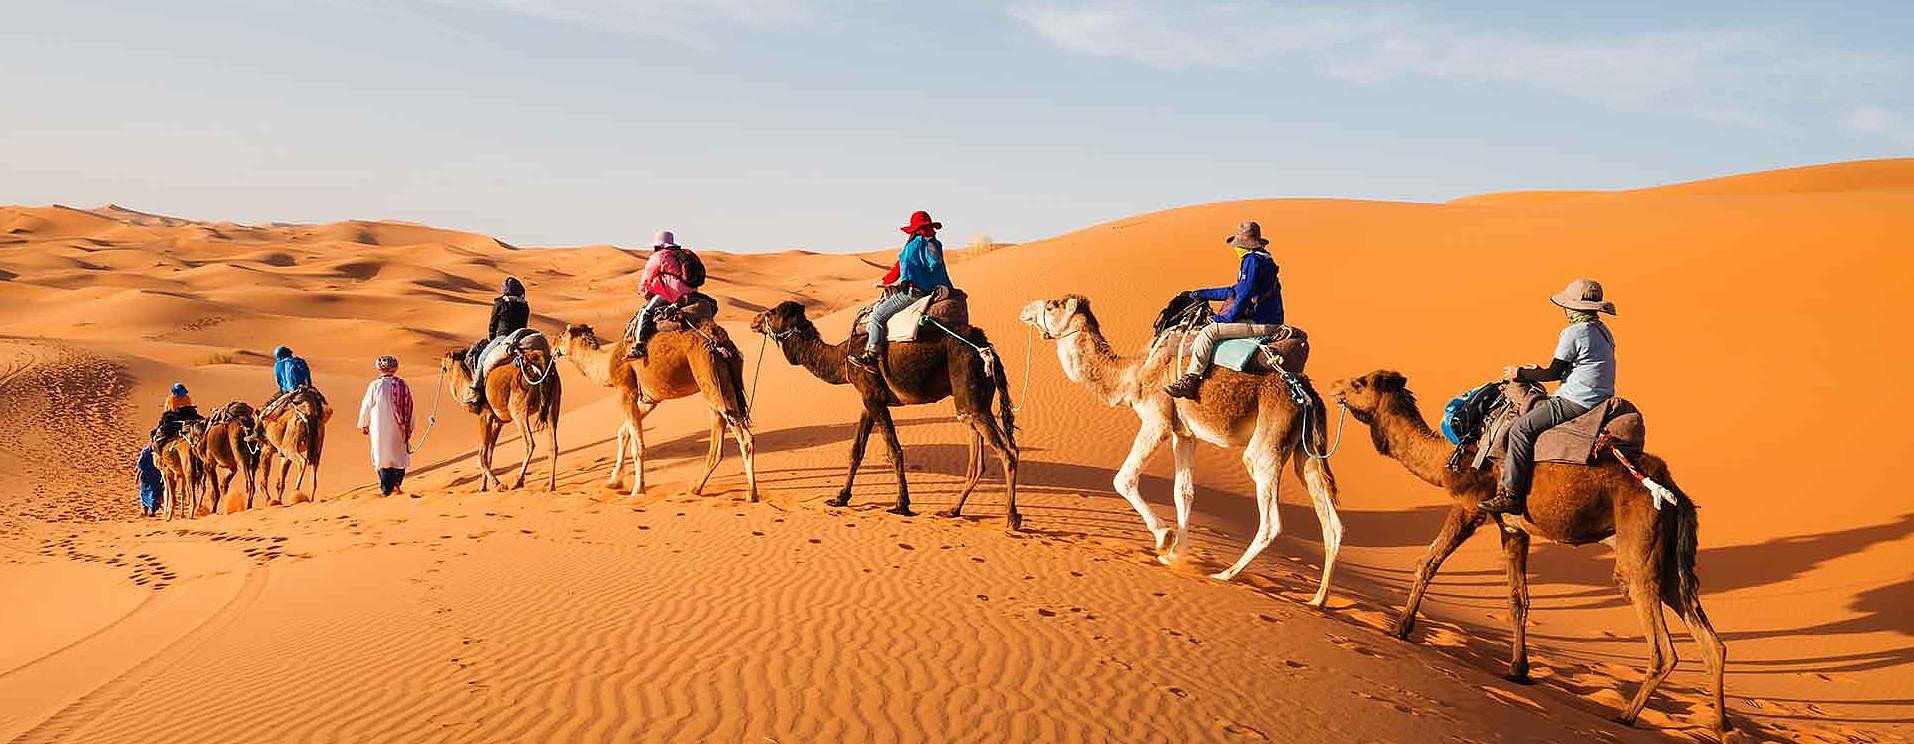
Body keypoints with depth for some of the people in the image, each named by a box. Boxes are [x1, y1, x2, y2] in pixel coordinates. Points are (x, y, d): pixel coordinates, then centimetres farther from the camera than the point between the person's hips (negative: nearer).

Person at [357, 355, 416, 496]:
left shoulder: (375, 386, -12)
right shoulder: (403, 385, -4)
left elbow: (366, 406, -2)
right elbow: (409, 408, 3)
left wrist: (364, 424, 13)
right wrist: (409, 428, 14)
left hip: (380, 428, -2)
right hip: (399, 428, 2)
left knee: (382, 456, 6)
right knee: (399, 454, 17)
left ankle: (386, 489, 6)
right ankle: (397, 484, 14)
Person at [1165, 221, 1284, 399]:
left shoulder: (1253, 260, -13)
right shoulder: (1261, 258, 20)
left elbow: (1245, 295, -20)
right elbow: (1235, 291, 26)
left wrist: (1227, 318, -10)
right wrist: (1202, 294, 28)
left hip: (1260, 324, -11)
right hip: (1264, 321, 11)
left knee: (1208, 332, -18)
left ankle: (1190, 380, -20)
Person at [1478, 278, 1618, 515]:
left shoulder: (1573, 333, -15)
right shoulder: (1602, 331, 14)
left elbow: (1553, 373, -12)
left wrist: (1520, 373, 3)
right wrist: (1538, 370, 26)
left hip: (1576, 402, -11)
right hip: (1600, 400, 11)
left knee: (1521, 428, -12)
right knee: (1539, 405, 26)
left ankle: (1511, 495, -16)